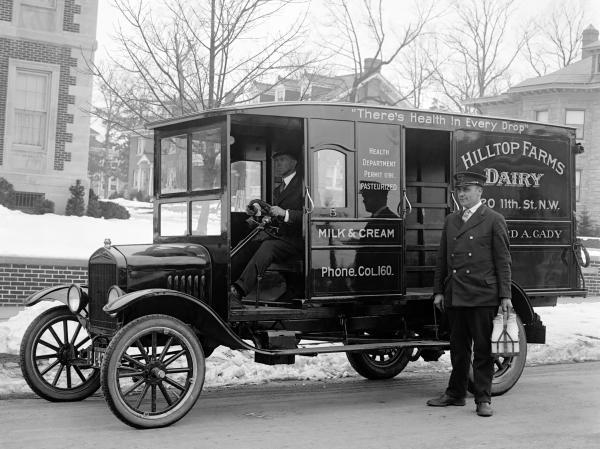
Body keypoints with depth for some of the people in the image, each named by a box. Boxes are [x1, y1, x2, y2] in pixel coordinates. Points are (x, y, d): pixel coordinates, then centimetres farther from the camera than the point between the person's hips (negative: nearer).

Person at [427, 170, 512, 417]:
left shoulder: (494, 220, 1)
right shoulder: (450, 221, 15)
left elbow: (503, 260, -2)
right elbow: (442, 258, 16)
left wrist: (505, 295, -6)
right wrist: (438, 290, 11)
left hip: (482, 295, -5)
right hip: (454, 295, 5)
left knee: (483, 348, 1)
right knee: (458, 347, 13)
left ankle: (483, 399, 8)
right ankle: (455, 394, 23)